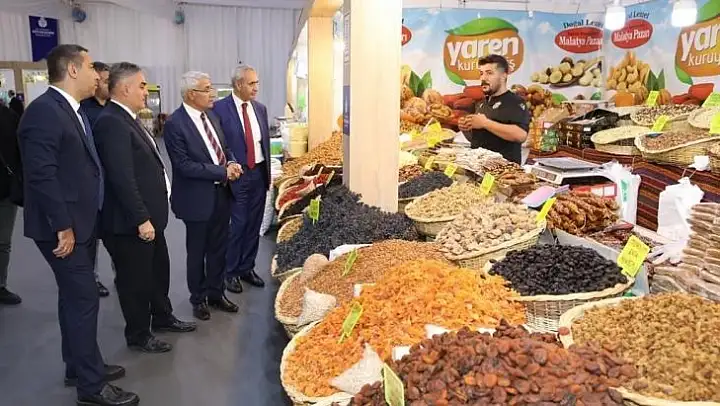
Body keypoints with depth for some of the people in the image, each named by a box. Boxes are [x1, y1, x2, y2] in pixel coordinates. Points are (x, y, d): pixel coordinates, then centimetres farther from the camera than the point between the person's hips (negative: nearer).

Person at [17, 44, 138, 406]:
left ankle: (78, 367, 32)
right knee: (84, 300, -3)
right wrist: (63, 226, -21)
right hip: (63, 227, -10)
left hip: (79, 221, 10)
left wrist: (77, 221, 16)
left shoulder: (70, 110, 12)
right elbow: (42, 174, -24)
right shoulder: (44, 110, -18)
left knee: (73, 297, 18)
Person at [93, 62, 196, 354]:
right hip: (131, 222, -10)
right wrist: (141, 219, -24)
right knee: (135, 279, 7)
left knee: (158, 270, 23)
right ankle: (138, 336, 25)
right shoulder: (111, 123, -21)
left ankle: (162, 317, 42)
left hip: (148, 216, 10)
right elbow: (122, 178, -26)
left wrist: (149, 215, 17)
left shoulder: (126, 119, 11)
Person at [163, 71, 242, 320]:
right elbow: (184, 165, -22)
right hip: (197, 198, -6)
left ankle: (216, 293, 34)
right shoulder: (175, 124, -17)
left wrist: (232, 162, -6)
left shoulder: (211, 116, 6)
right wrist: (223, 171, -20)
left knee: (218, 249, 17)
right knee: (197, 251, 12)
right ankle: (199, 298, 30)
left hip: (221, 194, 7)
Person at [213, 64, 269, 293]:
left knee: (254, 224, 11)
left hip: (259, 173, 6)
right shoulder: (220, 109, -9)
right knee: (237, 225, 1)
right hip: (236, 175, -5)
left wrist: (267, 173, 10)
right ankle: (231, 272, 18)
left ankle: (247, 268, 26)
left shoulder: (260, 109, 9)